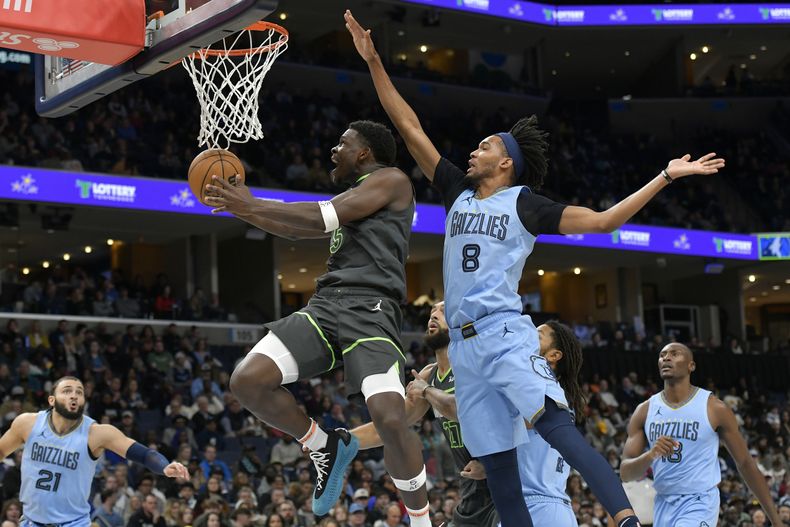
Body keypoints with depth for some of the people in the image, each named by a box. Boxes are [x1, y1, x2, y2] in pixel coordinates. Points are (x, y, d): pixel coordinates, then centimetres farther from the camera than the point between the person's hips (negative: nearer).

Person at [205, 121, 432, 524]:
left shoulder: (391, 180, 4)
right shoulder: (352, 196, 30)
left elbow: (322, 218, -6)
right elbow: (297, 229, 39)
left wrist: (253, 204, -1)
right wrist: (238, 208, 33)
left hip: (370, 306, -8)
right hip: (326, 304, 8)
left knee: (390, 419, -25)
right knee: (247, 380, -13)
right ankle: (326, 446, 9)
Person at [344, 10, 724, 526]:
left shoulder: (526, 204, 4)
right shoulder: (459, 192, 18)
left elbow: (603, 220, 1)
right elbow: (411, 128, 19)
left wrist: (665, 177, -4)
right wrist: (374, 62, 18)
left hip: (506, 334, -5)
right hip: (465, 343, 6)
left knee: (556, 425, -25)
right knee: (498, 467, 1)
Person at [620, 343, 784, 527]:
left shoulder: (714, 408, -6)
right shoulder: (645, 411, 3)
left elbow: (745, 463, 2)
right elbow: (626, 473, 0)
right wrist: (650, 455, -23)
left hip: (700, 503, -5)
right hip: (663, 503, 5)